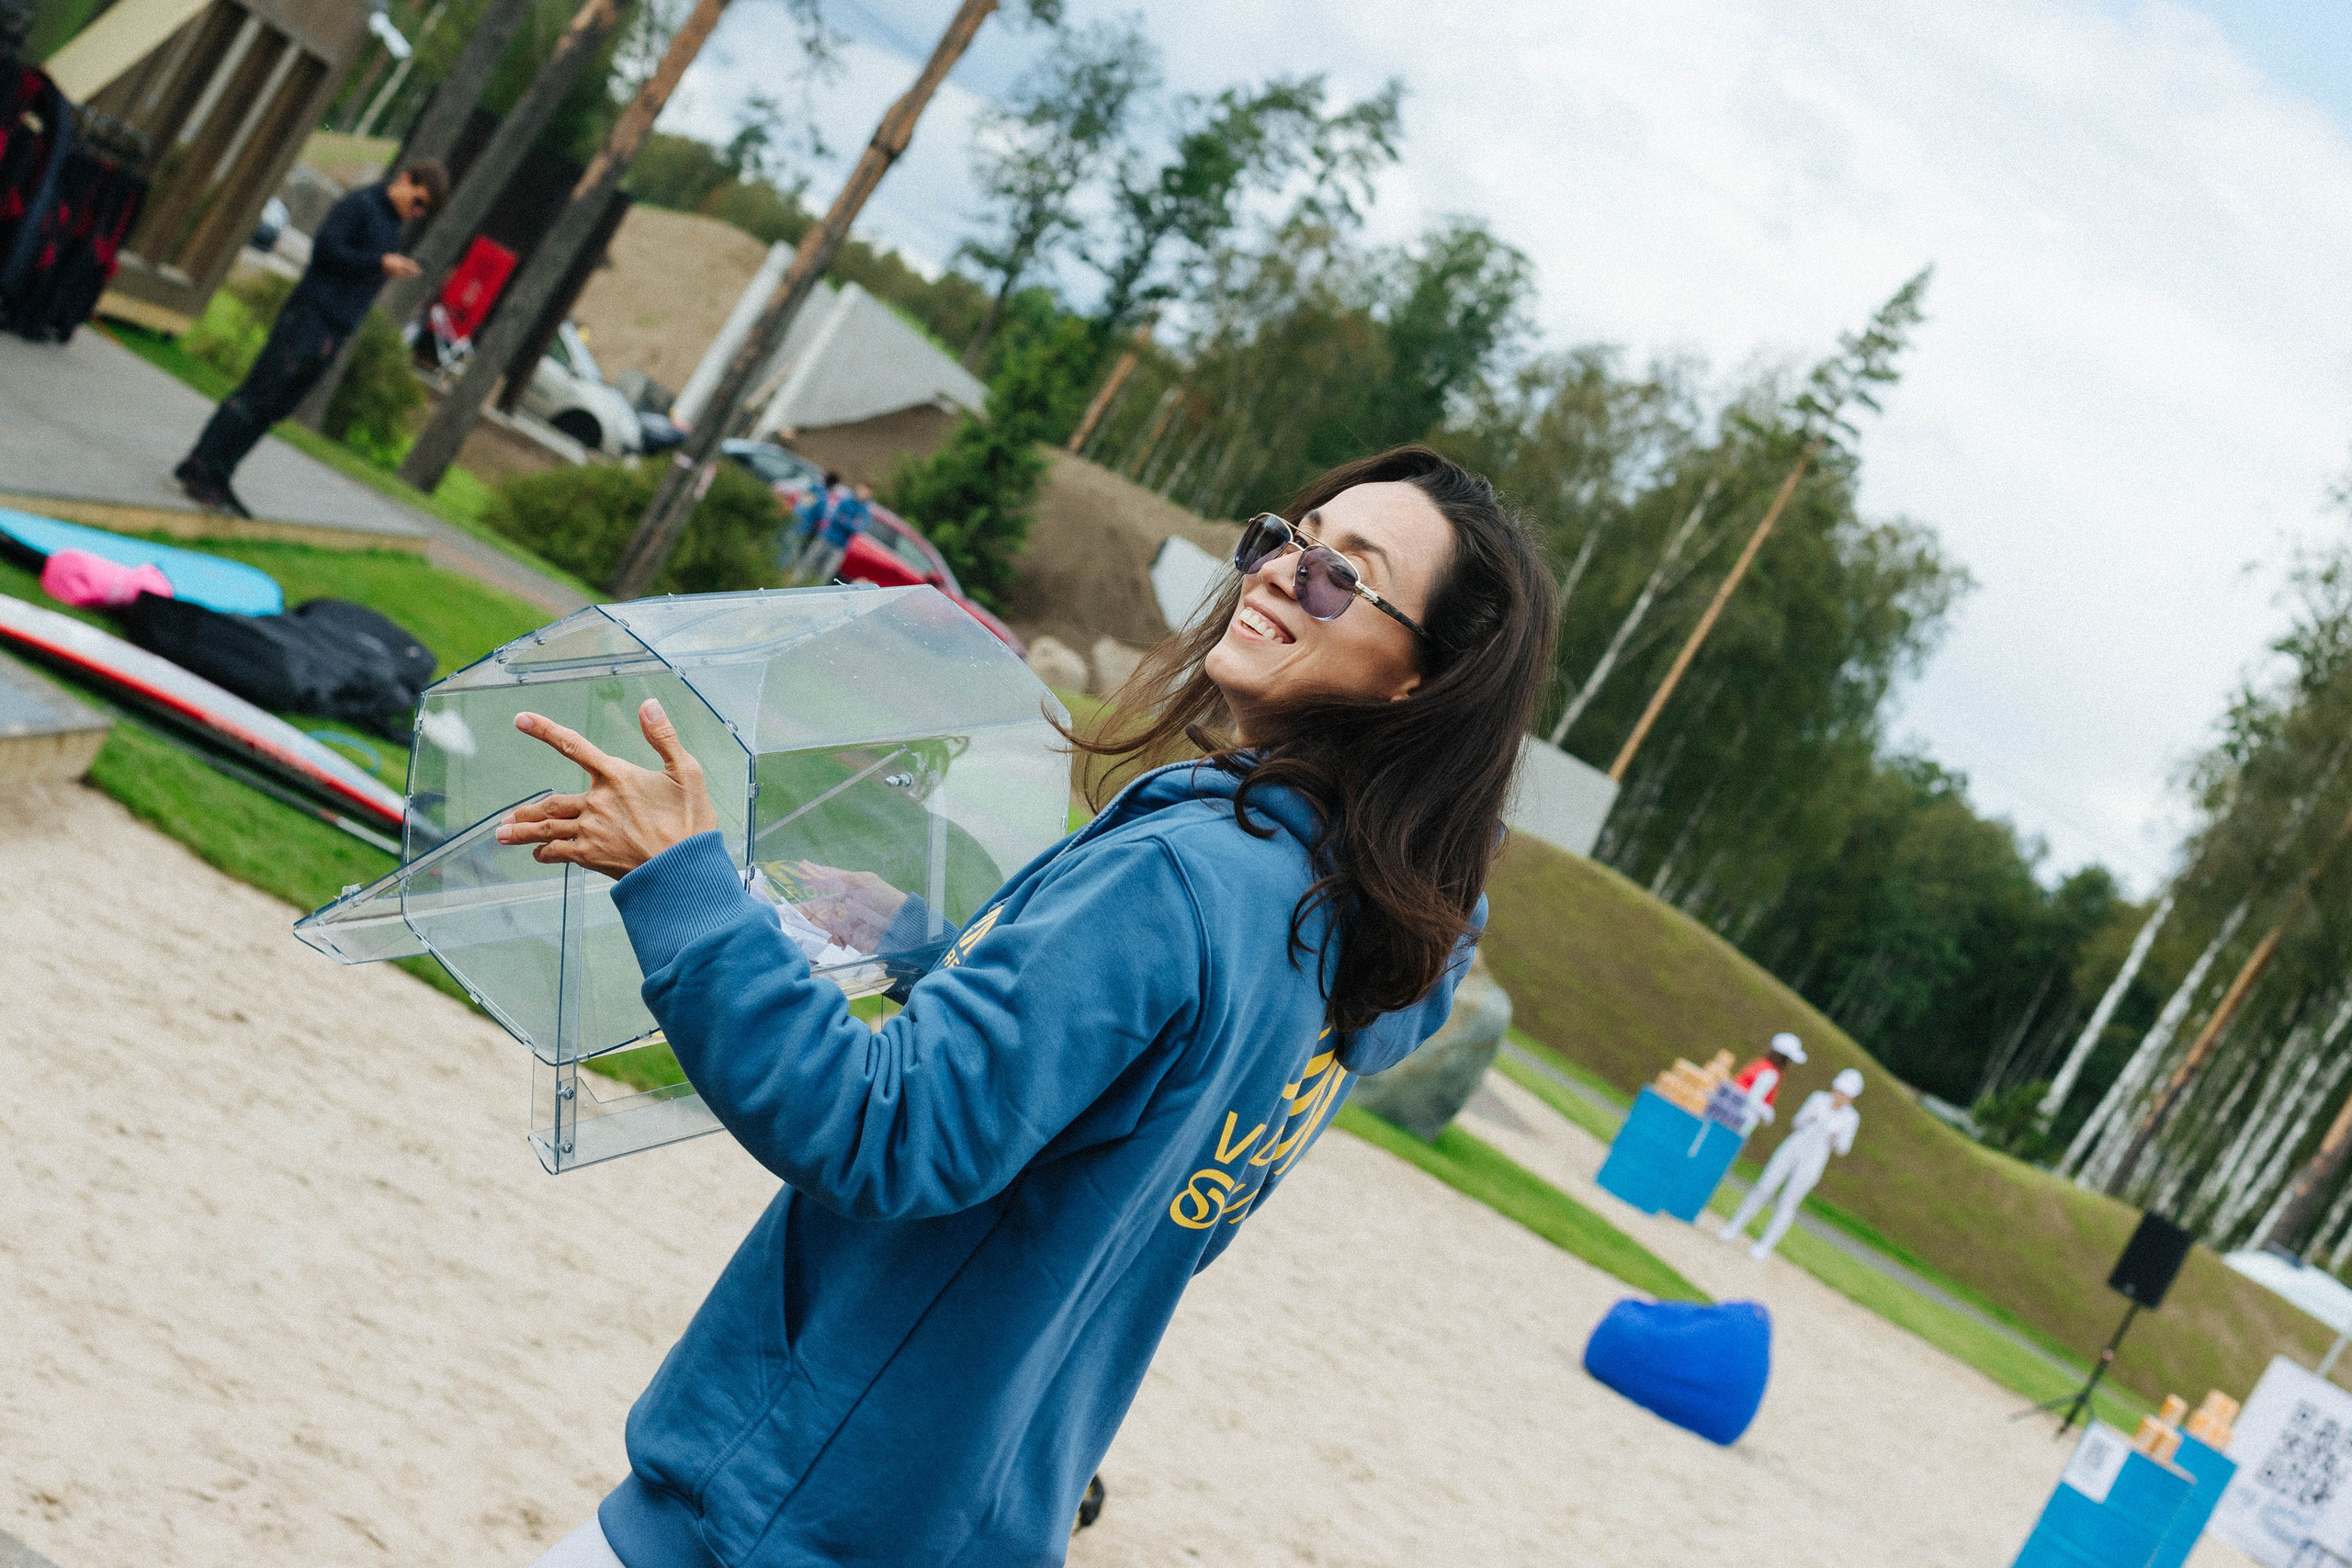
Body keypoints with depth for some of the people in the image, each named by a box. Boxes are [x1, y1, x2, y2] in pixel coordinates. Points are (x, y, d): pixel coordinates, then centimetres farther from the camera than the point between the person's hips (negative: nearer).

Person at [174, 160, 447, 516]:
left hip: (333, 334, 8)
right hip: (309, 315, -8)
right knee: (258, 394, -11)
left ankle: (216, 477, 8)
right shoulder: (360, 205, -6)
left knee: (274, 408, 6)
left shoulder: (393, 225, 21)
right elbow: (326, 248, -16)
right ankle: (198, 468, -9)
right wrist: (380, 263, -16)